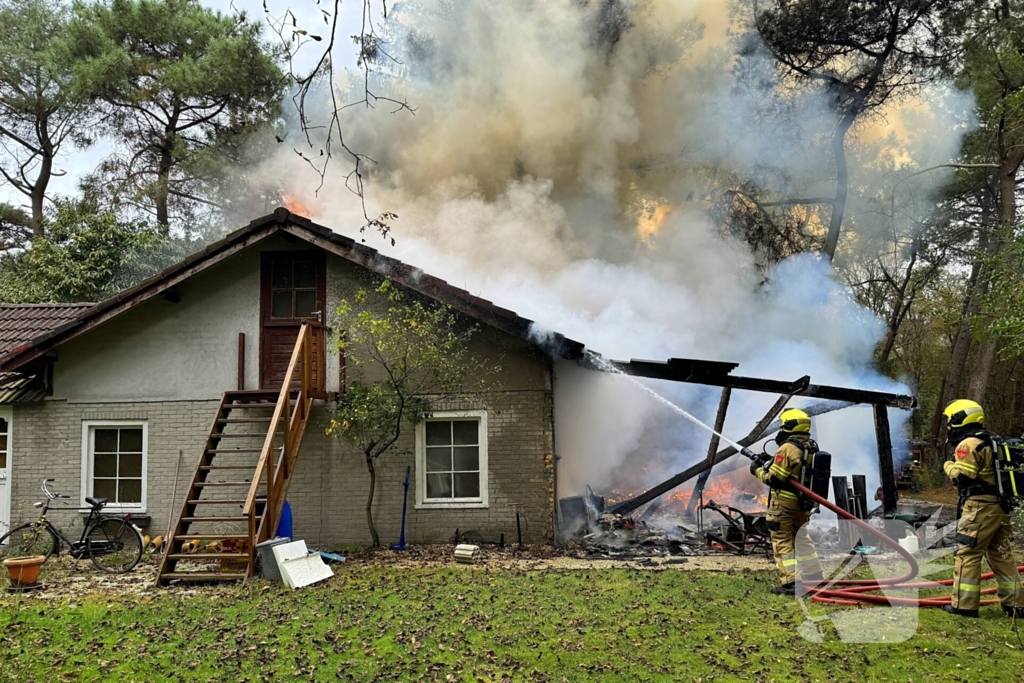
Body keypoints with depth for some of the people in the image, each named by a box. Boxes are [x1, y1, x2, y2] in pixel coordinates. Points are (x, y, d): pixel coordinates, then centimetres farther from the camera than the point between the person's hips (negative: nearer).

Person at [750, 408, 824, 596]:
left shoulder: (788, 448, -19)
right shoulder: (812, 448, 7)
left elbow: (774, 478, -19)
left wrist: (757, 470, -2)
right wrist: (772, 463, 14)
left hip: (784, 504, -8)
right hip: (803, 504, 8)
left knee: (783, 543, -1)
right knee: (801, 540, 21)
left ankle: (789, 583, -4)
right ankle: (814, 579, 26)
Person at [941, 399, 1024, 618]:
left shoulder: (968, 444, -12)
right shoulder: (990, 442, 18)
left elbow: (961, 477, -17)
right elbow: (985, 473, 18)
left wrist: (949, 466, 2)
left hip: (980, 507, -9)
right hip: (999, 507, 9)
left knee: (968, 555, -4)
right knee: (1001, 555, 13)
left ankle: (964, 604, -3)